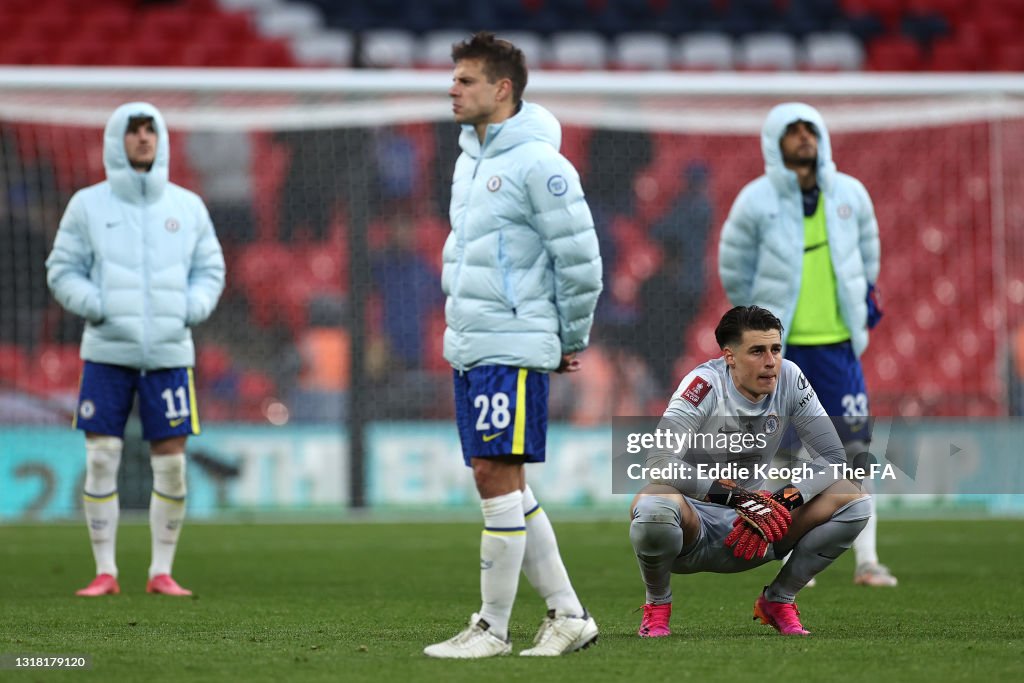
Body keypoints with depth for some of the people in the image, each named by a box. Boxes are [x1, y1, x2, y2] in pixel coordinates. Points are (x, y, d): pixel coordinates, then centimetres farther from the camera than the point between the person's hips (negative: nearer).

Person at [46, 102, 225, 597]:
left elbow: (210, 271, 14)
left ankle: (162, 573, 9)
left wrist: (191, 309, -5)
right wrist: (96, 307, -11)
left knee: (171, 463, 0)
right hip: (106, 352, -1)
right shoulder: (88, 205, 4)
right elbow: (62, 270, 5)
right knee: (101, 459, -4)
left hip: (169, 352, 1)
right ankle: (105, 572, 4)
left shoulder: (188, 207, 9)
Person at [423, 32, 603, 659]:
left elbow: (581, 259, -12)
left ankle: (494, 627, -3)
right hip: (468, 348, 9)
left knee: (499, 477, -8)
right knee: (502, 487, 9)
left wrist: (573, 341, -4)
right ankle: (568, 615, 16)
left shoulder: (538, 163, -12)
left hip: (513, 350, -9)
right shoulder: (470, 159, 15)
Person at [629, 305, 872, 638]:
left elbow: (834, 456, -5)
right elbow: (659, 462, -31)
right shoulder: (705, 384, -20)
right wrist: (738, 497, -35)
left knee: (853, 500, -12)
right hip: (694, 531, -4)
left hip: (751, 535, 5)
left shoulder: (788, 378, -6)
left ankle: (779, 600, 5)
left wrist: (783, 502, -22)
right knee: (654, 506, -40)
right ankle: (657, 605, -8)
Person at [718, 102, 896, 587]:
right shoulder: (756, 201, -6)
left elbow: (866, 254, 21)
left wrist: (863, 301, 20)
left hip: (836, 342, 2)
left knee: (853, 448, -5)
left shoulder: (849, 194, 4)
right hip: (779, 347, -2)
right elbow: (734, 269, 5)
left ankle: (866, 561, -1)